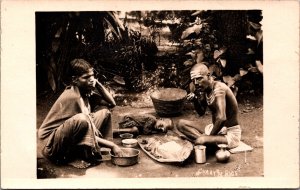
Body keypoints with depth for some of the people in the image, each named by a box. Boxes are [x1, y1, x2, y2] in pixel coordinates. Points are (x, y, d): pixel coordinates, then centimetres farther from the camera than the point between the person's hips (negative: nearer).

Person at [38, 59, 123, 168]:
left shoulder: (87, 91, 0)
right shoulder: (72, 97, -24)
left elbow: (111, 103, 5)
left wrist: (98, 84, -8)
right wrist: (112, 145, -19)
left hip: (73, 139, 9)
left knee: (104, 111, 2)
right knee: (82, 119, -38)